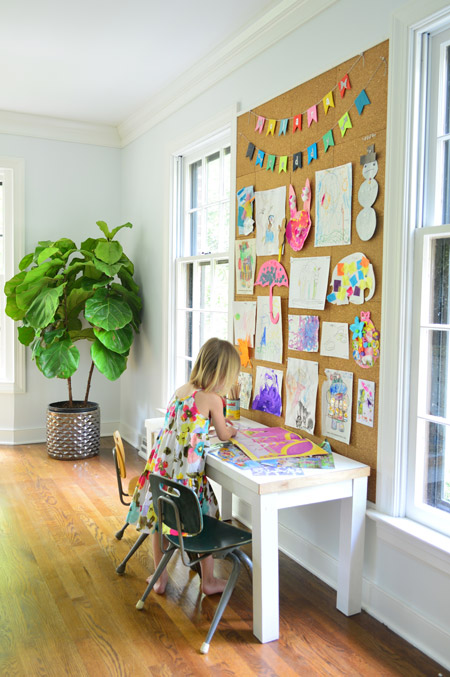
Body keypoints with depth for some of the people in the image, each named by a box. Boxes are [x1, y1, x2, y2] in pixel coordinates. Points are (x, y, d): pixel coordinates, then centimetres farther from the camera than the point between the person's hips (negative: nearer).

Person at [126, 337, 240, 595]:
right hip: (187, 474, -6)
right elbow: (224, 436, 2)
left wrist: (218, 424, 26)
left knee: (160, 521, 19)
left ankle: (161, 578, 35)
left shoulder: (181, 390, 7)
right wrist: (231, 430, 24)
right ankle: (209, 581, 30)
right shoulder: (212, 399, -12)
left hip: (161, 468, 6)